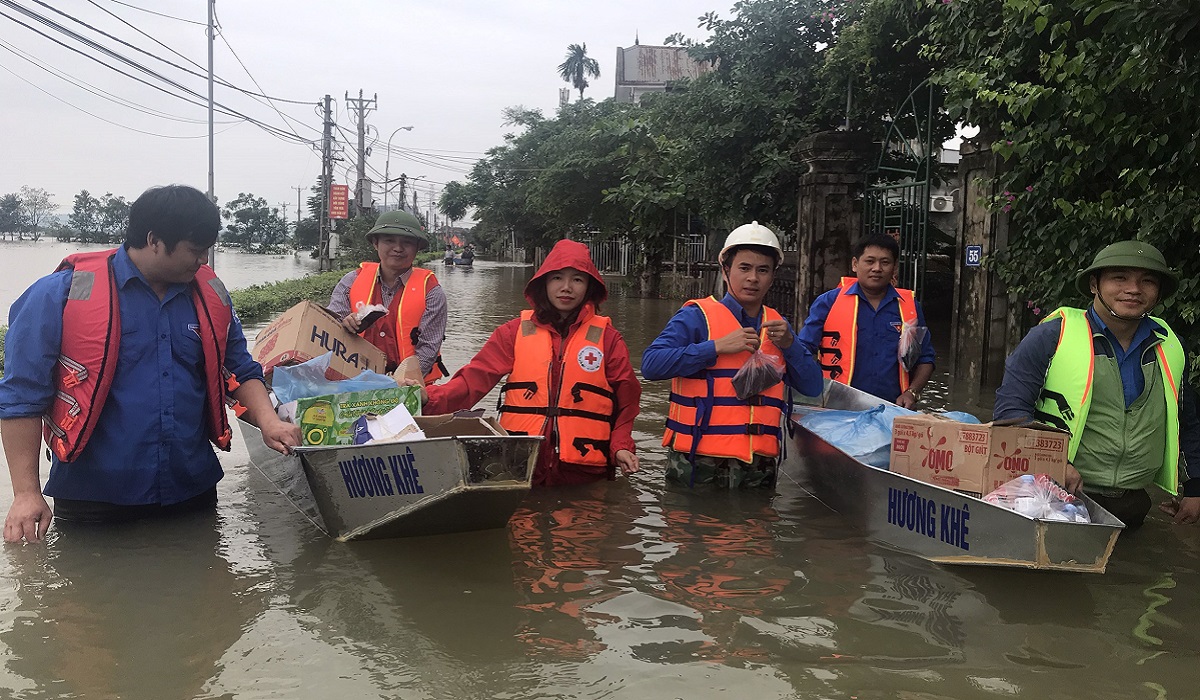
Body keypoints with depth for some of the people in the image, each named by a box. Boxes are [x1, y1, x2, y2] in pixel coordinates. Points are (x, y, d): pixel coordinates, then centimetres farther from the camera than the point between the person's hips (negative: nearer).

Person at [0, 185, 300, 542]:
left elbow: (241, 372, 14)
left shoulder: (209, 295, 6)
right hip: (93, 502, -4)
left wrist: (269, 423, -6)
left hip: (192, 493, 4)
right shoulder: (62, 295, -9)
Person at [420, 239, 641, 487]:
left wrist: (621, 445, -8)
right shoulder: (515, 332, 6)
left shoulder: (607, 338, 6)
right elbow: (475, 379, -2)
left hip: (583, 471, 0)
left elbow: (626, 401, 7)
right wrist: (430, 398, -18)